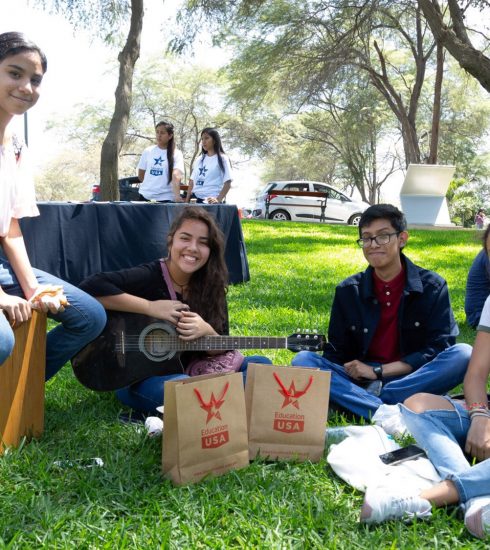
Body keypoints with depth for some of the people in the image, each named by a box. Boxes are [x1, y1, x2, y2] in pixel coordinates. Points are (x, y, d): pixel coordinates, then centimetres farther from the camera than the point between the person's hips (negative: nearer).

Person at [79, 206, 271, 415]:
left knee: (261, 364, -7)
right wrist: (151, 307, -28)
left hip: (189, 373, 6)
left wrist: (206, 331, -22)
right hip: (137, 379, -5)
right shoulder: (148, 276, -16)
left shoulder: (211, 287, -1)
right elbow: (90, 287, -31)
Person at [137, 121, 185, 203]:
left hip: (165, 198, -3)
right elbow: (141, 175, 16)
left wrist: (177, 196, -32)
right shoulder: (148, 151, 7)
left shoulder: (176, 154, -3)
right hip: (145, 196, 3)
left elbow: (176, 176, -19)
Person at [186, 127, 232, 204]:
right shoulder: (200, 159, 17)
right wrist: (187, 200, 7)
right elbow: (192, 180, 17)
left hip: (211, 201, -5)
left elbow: (227, 183, -7)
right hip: (197, 199, 5)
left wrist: (218, 200, -19)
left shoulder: (222, 159, 0)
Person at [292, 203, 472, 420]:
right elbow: (336, 353, 4)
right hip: (359, 381, 2)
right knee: (303, 360, -22)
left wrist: (378, 371, -14)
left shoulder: (432, 287, -1)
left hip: (413, 380, -1)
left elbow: (439, 348, -8)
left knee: (464, 354, -28)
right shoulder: (348, 291, 5)